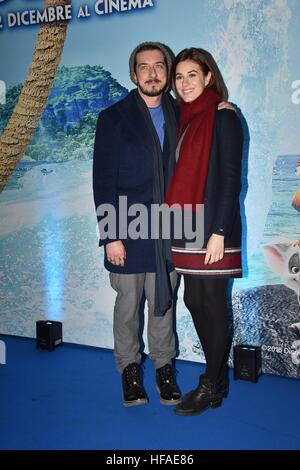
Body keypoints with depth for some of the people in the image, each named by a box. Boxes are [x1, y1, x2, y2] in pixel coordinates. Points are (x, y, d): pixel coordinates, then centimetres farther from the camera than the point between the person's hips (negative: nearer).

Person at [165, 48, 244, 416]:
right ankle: (217, 376, 26)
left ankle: (211, 387, 14)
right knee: (194, 300, 11)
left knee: (211, 304, 0)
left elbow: (230, 178, -13)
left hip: (212, 229, -8)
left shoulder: (223, 118, -7)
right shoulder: (185, 119, 14)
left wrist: (219, 232, -18)